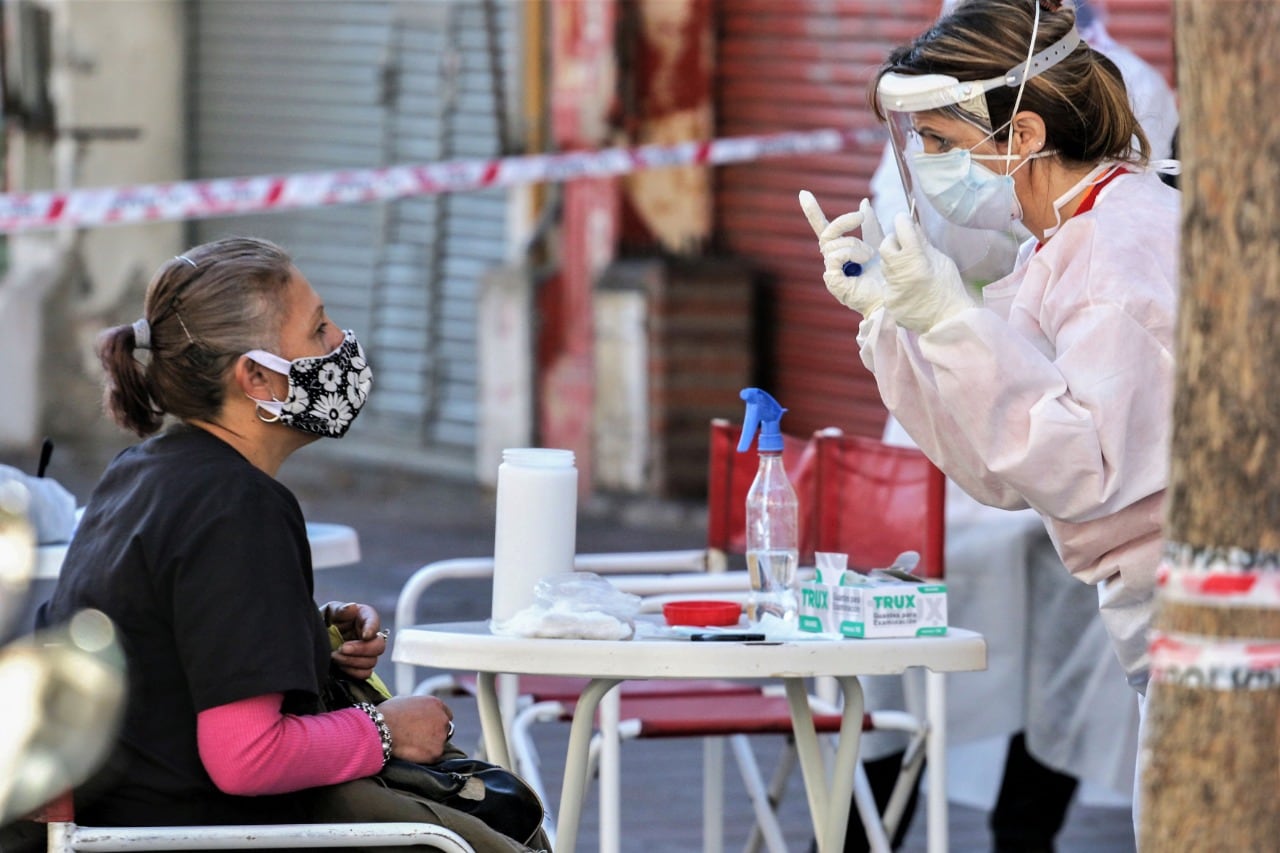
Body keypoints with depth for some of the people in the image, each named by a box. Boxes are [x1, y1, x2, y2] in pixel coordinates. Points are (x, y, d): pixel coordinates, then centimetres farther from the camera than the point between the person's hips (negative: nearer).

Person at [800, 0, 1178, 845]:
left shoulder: (1134, 244, -15)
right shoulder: (1058, 250, 14)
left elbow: (1085, 470, -23)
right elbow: (1000, 472, 14)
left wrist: (955, 320, -24)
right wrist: (889, 308, 6)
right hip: (1160, 617, 10)